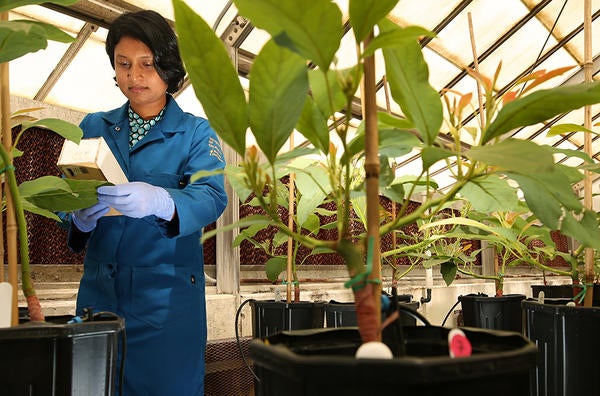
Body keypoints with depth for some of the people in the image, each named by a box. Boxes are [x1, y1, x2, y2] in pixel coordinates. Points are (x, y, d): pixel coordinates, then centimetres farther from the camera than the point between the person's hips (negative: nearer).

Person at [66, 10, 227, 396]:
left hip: (168, 295, -3)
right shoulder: (94, 127, 10)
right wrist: (80, 218, -18)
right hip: (99, 291, 3)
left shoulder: (195, 132, 1)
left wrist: (159, 201, -36)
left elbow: (212, 197, -16)